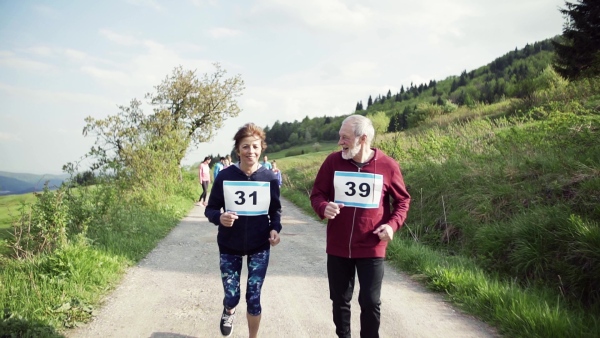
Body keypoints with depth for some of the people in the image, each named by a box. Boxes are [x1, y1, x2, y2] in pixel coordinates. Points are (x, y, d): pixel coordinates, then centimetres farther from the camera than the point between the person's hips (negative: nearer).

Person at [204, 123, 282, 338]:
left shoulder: (269, 178, -8)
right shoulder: (225, 176, -11)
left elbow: (275, 210, 3)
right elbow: (210, 209, -4)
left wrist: (275, 229, -17)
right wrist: (220, 217, -27)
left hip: (259, 247, 0)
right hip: (229, 246, 0)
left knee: (253, 298, 6)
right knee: (232, 296, 7)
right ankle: (228, 312, 46)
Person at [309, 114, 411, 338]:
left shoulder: (388, 165, -9)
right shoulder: (333, 161, -5)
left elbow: (403, 200, 4)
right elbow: (316, 194, 4)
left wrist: (392, 224, -13)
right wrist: (324, 208, -19)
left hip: (371, 250, -2)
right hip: (338, 248, 2)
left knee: (370, 302, 5)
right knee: (340, 300, 15)